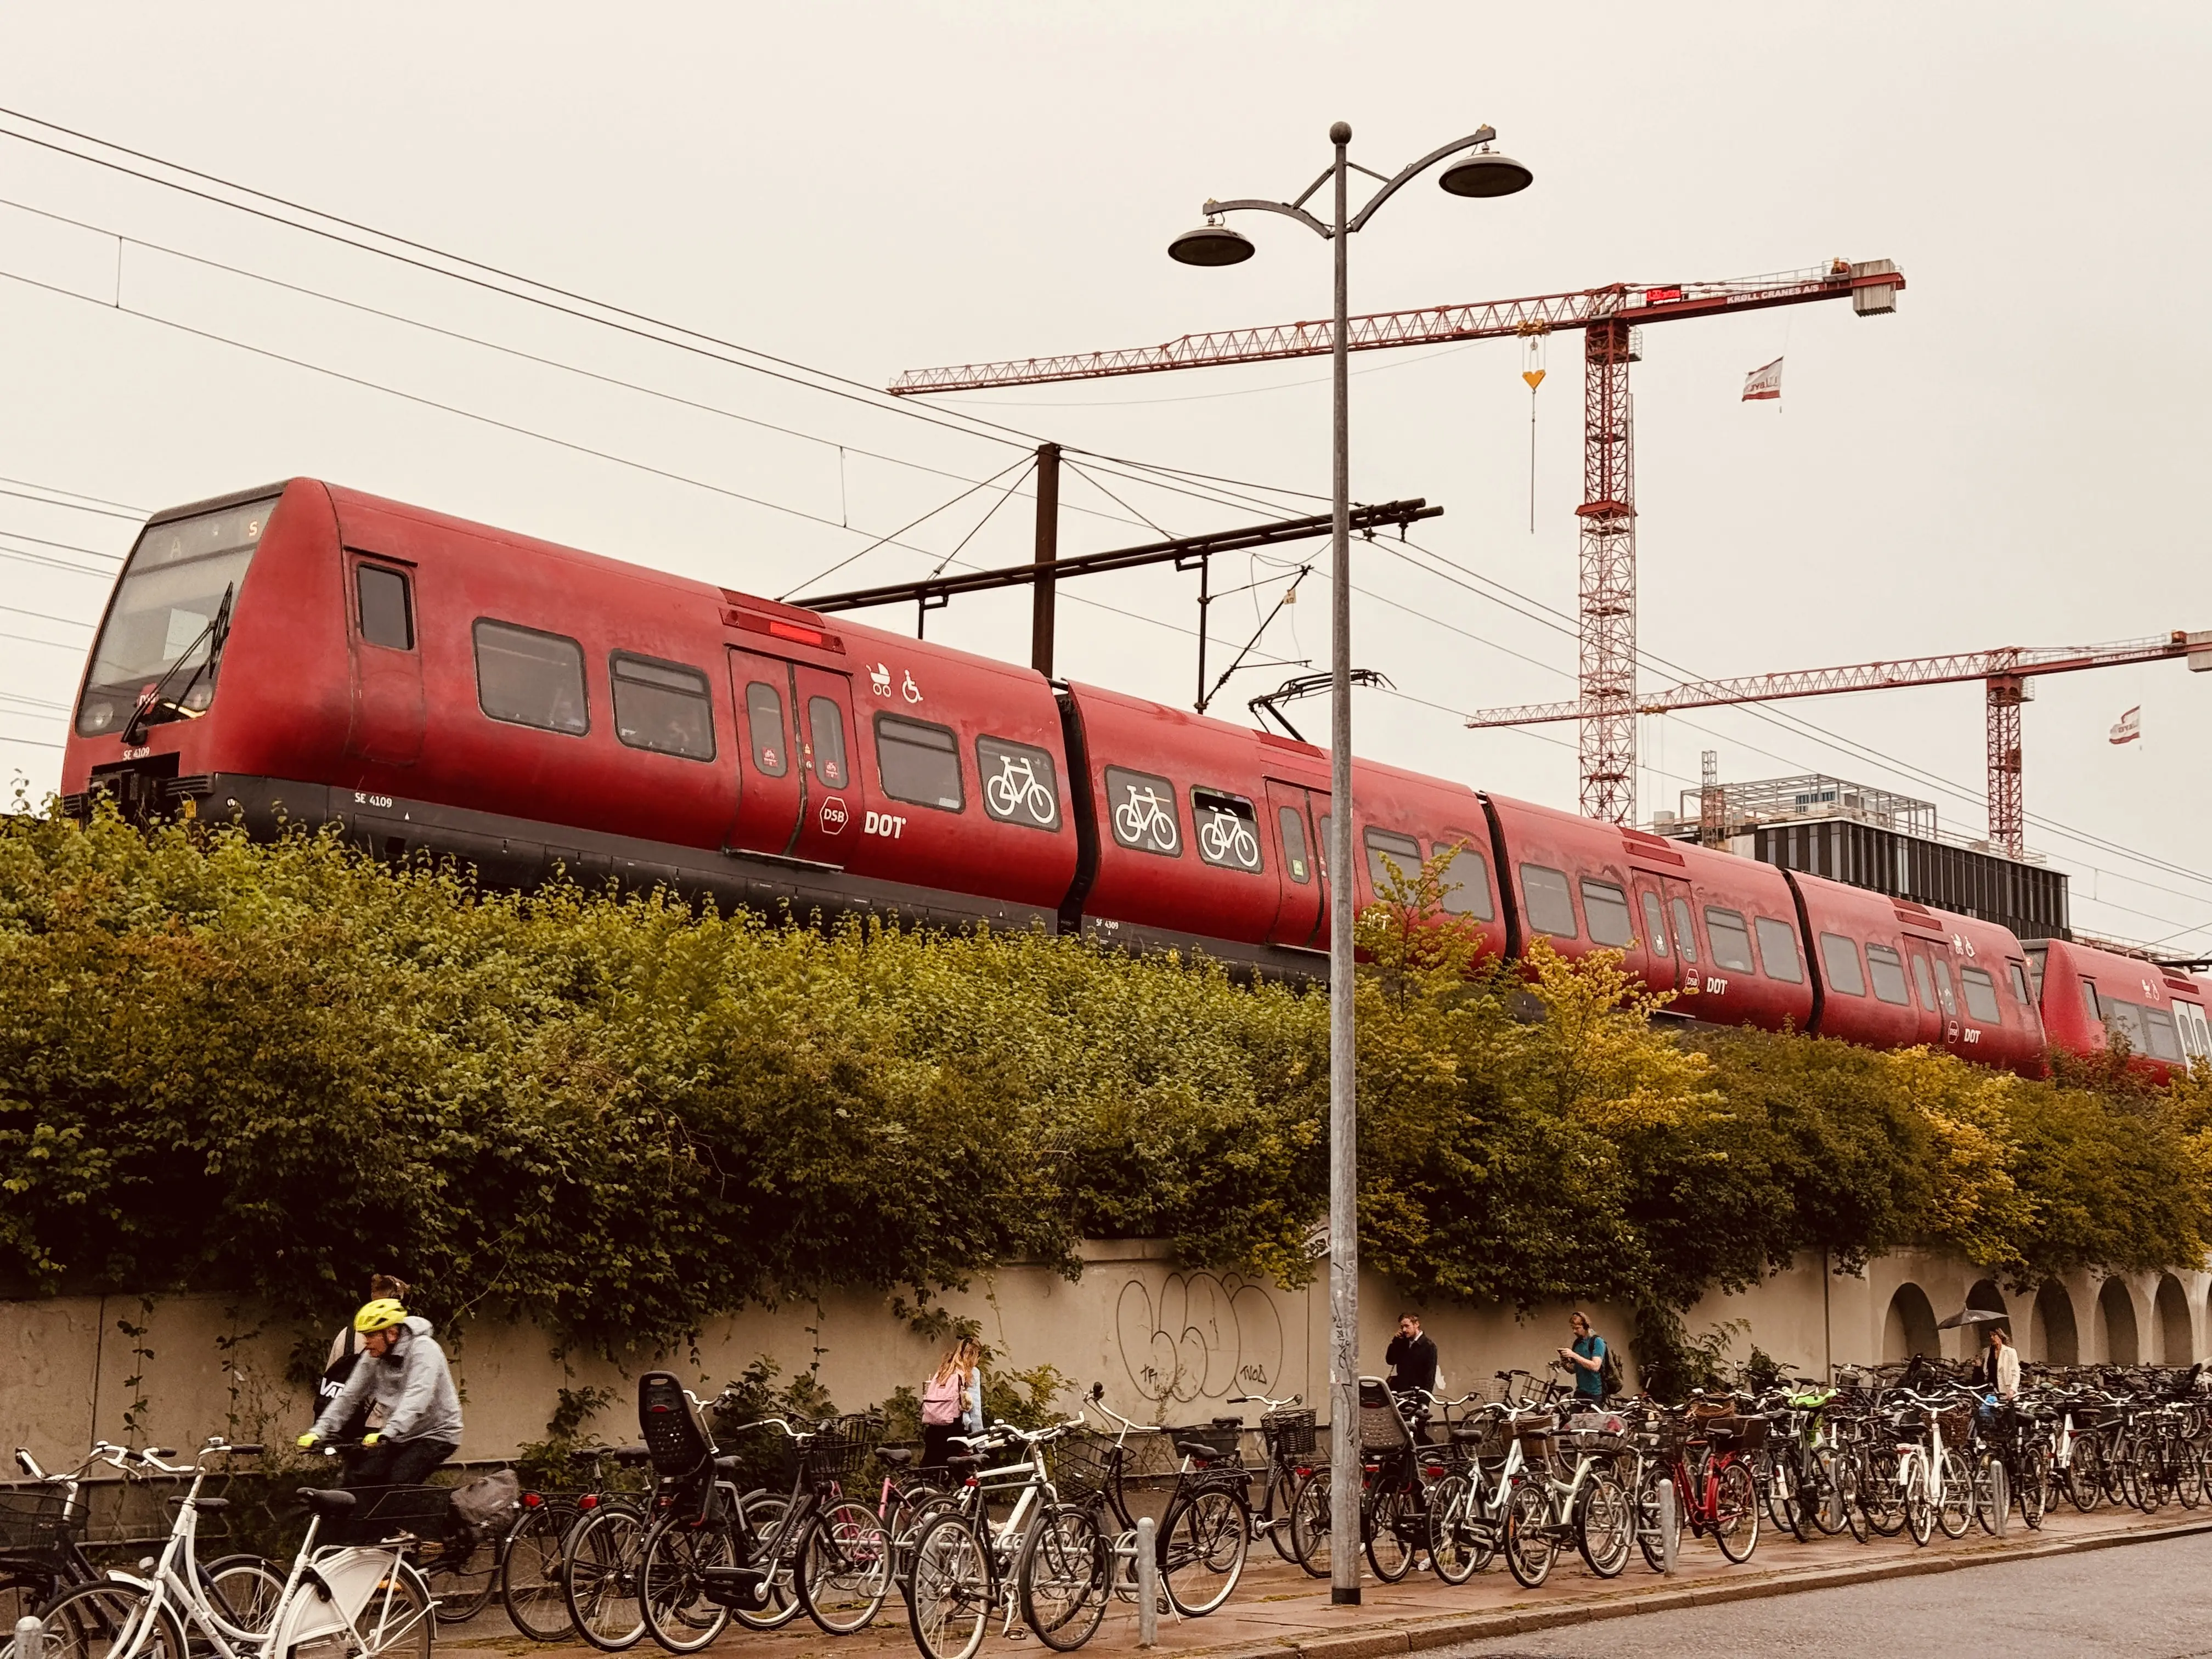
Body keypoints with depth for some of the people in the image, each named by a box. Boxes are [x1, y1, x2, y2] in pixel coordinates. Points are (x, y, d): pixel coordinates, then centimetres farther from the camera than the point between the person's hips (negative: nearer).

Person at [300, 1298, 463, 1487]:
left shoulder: (423, 1349, -21)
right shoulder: (372, 1358, 0)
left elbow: (417, 1396, -34)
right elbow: (349, 1396, 0)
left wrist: (387, 1433, -46)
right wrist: (319, 1432, -12)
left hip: (436, 1434, -7)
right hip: (400, 1436, 7)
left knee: (398, 1482, -25)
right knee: (357, 1479, -8)